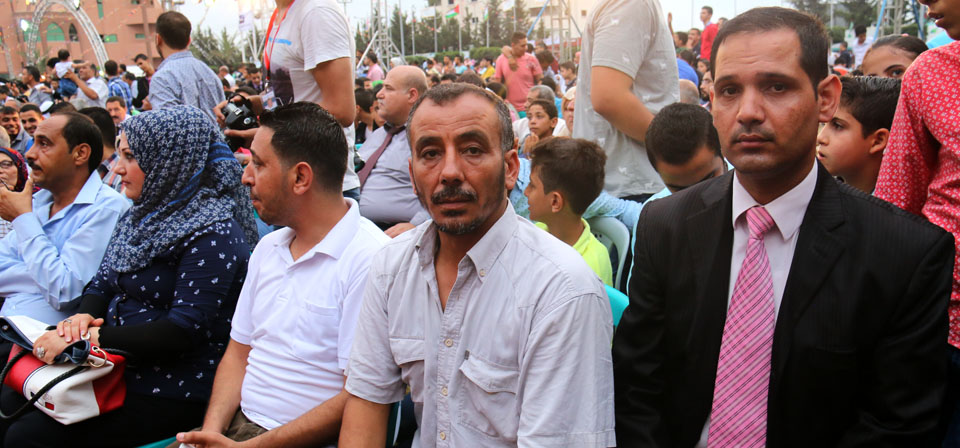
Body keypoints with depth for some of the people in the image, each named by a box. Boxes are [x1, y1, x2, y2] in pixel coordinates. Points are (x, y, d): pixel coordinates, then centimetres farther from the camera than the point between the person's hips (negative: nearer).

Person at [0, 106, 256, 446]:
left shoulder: (213, 233, -17)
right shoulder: (143, 215, 12)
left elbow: (187, 330, -22)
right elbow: (102, 283, 16)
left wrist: (88, 339, -22)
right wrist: (84, 316, -7)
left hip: (168, 392, -8)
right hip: (114, 366, 8)